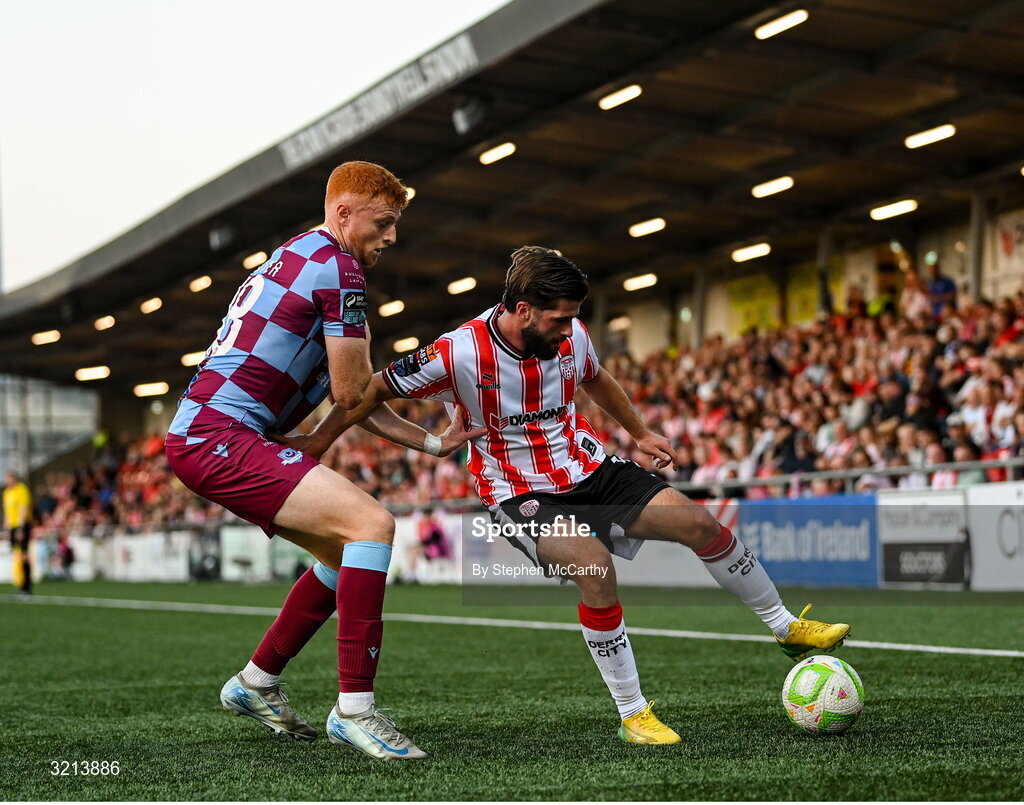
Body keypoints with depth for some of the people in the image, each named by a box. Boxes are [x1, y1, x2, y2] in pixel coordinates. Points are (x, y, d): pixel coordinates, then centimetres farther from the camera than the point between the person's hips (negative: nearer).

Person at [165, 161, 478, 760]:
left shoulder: (296, 257, 22)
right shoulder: (338, 267, -10)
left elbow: (344, 394, 25)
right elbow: (349, 393, -8)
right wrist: (360, 354, 14)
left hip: (201, 435, 11)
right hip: (217, 439, -11)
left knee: (348, 551, 17)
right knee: (373, 524, -21)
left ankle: (256, 683, 28)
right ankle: (355, 707, -21)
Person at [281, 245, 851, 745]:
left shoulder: (571, 337, -6)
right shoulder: (458, 354, -23)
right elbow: (369, 395, -12)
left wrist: (641, 434, 21)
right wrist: (316, 441, -21)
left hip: (590, 470, 5)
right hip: (521, 497, -5)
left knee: (698, 522, -9)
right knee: (594, 564, -33)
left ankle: (788, 627, 13)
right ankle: (633, 713, -18)